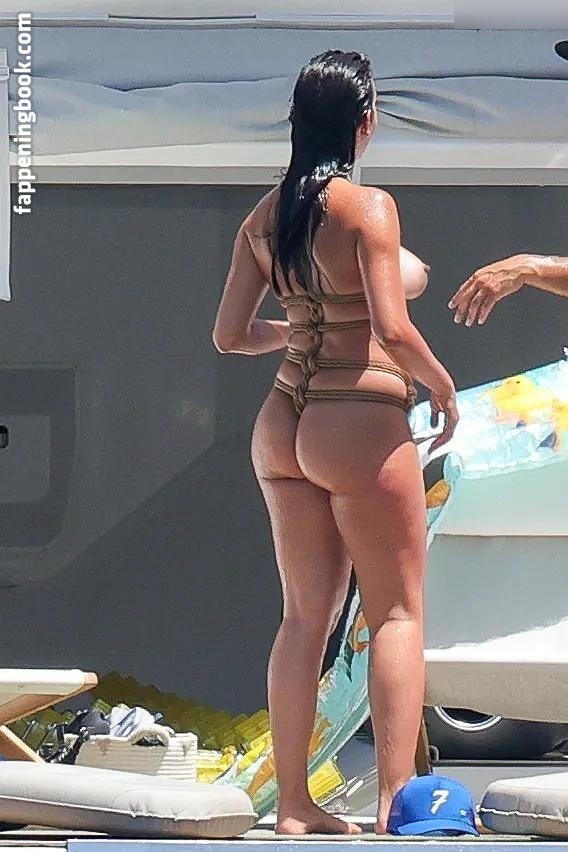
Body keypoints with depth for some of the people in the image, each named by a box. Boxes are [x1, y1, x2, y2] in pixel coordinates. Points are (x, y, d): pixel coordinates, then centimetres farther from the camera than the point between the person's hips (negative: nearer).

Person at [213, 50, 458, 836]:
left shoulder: (265, 217, 7)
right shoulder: (368, 207, -13)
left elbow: (230, 334, 8)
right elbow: (392, 328, -19)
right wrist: (442, 385, -3)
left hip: (285, 420, 7)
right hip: (361, 423, -7)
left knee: (305, 615, 11)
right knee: (397, 614, 2)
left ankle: (294, 804, 11)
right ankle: (396, 800, -4)